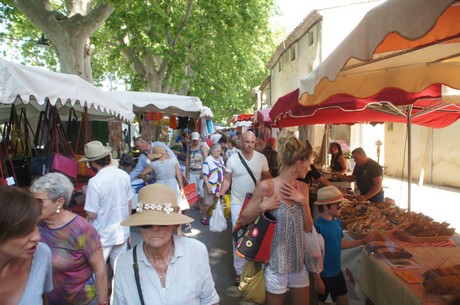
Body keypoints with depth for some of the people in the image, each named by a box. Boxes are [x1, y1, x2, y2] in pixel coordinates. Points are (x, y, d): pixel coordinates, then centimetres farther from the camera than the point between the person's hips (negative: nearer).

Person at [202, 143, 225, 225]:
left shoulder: (221, 159, 5)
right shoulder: (208, 160, -16)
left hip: (220, 185, 6)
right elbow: (205, 175, -16)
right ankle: (204, 217, 26)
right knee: (209, 204, 5)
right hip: (211, 185, -6)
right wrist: (208, 186, -18)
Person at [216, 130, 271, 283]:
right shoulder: (232, 159, -8)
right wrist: (221, 193, -16)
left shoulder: (261, 158, -3)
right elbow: (227, 179, -2)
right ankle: (239, 270, 16)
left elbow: (267, 177, 7)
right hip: (238, 203, -2)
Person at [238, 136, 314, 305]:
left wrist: (304, 202, -11)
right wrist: (261, 208, -26)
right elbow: (243, 219, -9)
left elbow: (308, 227, 3)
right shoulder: (266, 186, -17)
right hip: (276, 261, -5)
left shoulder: (302, 187, 0)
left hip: (299, 259, 6)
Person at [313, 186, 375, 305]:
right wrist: (317, 279, -19)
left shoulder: (337, 221, 1)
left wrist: (363, 241, 10)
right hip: (324, 275, -8)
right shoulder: (318, 226, -24)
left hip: (337, 271, 8)